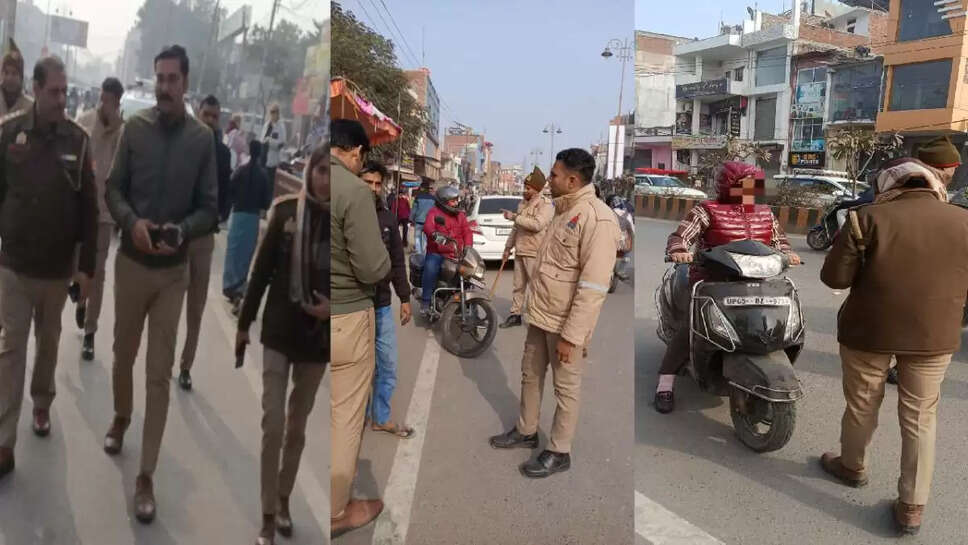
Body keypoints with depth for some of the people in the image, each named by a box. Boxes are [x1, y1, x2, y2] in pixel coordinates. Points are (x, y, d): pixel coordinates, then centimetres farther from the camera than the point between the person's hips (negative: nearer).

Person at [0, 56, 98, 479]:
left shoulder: (78, 139, -5)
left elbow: (89, 208, -2)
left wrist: (87, 266, -3)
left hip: (58, 266, 1)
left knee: (48, 343, 16)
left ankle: (42, 403, 39)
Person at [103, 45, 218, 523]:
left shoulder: (203, 138, -6)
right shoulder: (134, 128, -3)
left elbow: (210, 208, -3)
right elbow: (113, 188, 1)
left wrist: (182, 230, -22)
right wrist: (132, 221, -19)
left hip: (174, 271, -1)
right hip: (131, 262, 2)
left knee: (160, 373, 1)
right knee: (124, 352, 20)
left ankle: (146, 476, 11)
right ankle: (121, 417, 51)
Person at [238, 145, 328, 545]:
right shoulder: (286, 211, -7)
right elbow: (262, 269, -1)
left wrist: (332, 308, -16)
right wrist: (244, 323, 4)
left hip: (318, 337, 1)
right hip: (278, 331, -1)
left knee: (297, 427, 15)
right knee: (273, 425, -2)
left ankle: (284, 499, 34)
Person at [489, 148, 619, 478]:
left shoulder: (597, 218, -21)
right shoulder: (564, 210, 10)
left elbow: (593, 286, -24)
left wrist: (570, 334, -23)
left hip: (564, 322, -9)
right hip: (540, 315, 9)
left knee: (565, 386, 7)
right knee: (530, 375, 20)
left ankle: (559, 452, 22)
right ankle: (526, 432, 39)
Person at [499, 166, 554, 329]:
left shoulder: (546, 205, -11)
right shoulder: (522, 203, 15)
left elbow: (537, 224, -27)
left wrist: (514, 217, -21)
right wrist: (508, 247, 22)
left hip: (535, 253, -8)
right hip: (520, 251, 8)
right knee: (518, 286, 14)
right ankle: (515, 314, 22)